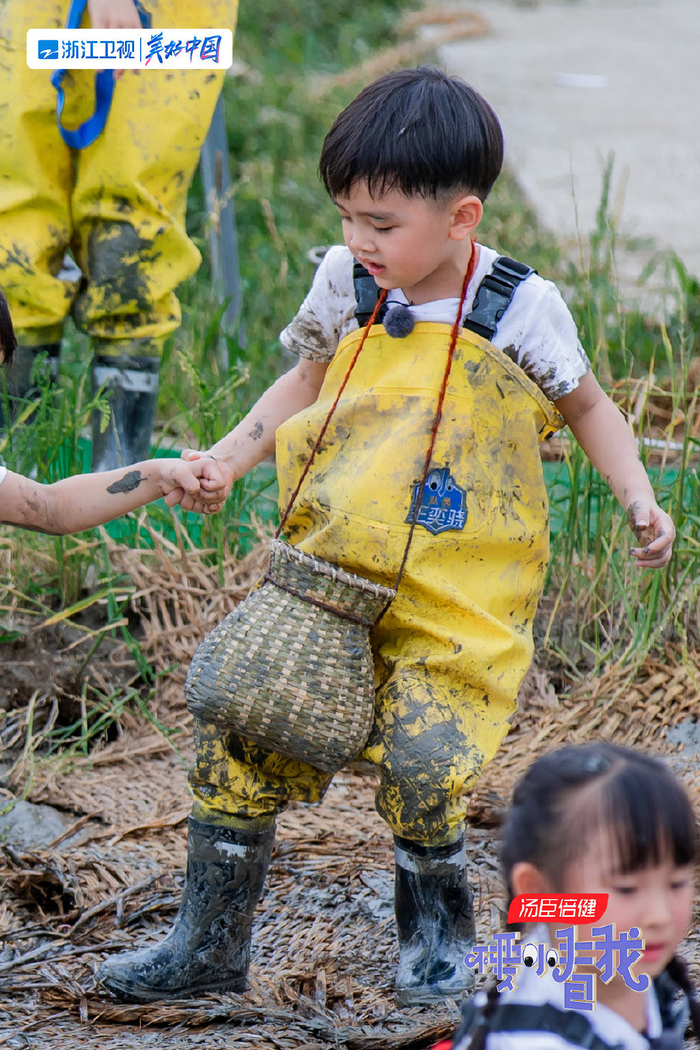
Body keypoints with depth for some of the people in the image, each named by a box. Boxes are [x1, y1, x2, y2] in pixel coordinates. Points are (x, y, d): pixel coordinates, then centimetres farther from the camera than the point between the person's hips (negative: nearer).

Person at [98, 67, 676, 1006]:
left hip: (452, 600, -4)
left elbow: (586, 406, 9)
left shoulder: (519, 309, -7)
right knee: (235, 726, -4)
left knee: (421, 763, -15)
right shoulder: (347, 288, 2)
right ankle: (211, 940, 12)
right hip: (328, 575, 4)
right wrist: (224, 460, 7)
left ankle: (437, 926, 17)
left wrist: (639, 500, -2)